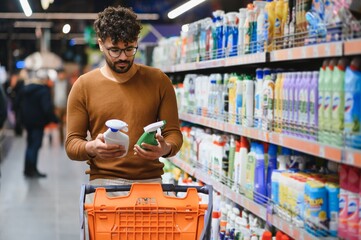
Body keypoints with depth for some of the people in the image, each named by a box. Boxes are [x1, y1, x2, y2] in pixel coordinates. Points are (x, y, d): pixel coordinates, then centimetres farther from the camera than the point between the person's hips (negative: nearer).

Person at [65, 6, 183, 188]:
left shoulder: (158, 81, 6)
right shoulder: (83, 86, 4)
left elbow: (173, 132, 8)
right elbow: (72, 144, 4)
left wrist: (165, 149, -14)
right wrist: (92, 148, -18)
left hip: (150, 180, 1)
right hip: (103, 181, -1)